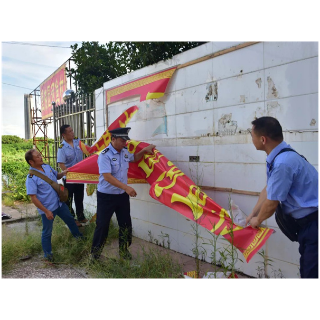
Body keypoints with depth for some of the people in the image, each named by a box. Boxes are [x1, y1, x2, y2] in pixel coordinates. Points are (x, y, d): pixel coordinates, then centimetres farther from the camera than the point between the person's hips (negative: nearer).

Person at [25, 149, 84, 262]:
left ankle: (78, 235, 52)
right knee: (47, 232, 11)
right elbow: (33, 198, -22)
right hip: (47, 209, -7)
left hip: (59, 203, 7)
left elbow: (56, 176, 16)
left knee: (70, 219, 25)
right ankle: (48, 254, 32)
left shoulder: (47, 166, -3)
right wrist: (46, 211, -21)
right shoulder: (31, 178, -23)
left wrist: (63, 173, -8)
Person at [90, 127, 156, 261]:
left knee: (126, 224, 13)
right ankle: (95, 252, 24)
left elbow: (134, 158, 26)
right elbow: (107, 176, -28)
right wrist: (126, 187, -33)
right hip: (106, 196, -6)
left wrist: (145, 150, 9)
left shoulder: (125, 151, 3)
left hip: (122, 195, 6)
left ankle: (124, 250, 31)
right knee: (102, 225, 5)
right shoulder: (105, 155, -19)